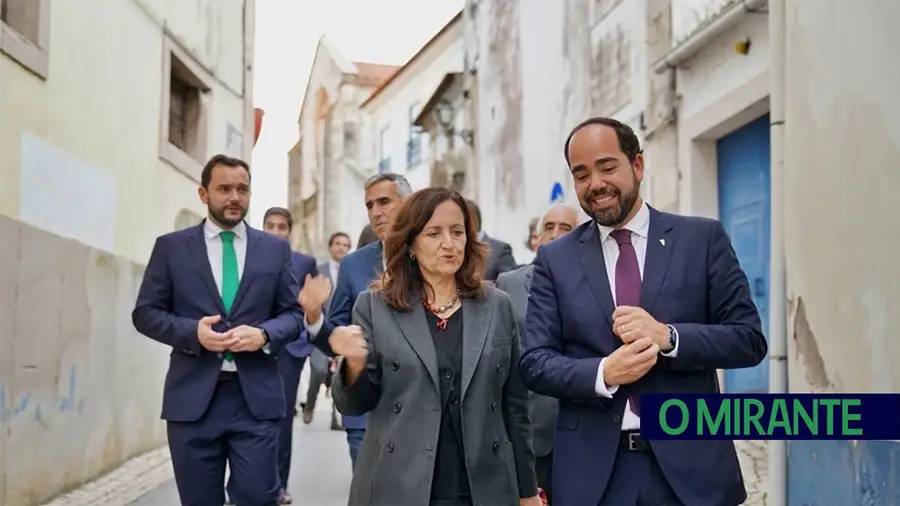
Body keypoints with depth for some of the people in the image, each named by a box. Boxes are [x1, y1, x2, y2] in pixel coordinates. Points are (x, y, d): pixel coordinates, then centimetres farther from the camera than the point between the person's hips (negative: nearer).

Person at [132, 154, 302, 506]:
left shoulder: (276, 249, 9)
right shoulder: (171, 246, 6)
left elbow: (293, 313, 10)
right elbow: (145, 313, 4)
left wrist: (264, 334, -11)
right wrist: (192, 332, -13)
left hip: (256, 395, 0)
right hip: (192, 396, 0)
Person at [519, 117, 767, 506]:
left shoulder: (703, 238, 1)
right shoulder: (555, 258, 3)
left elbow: (750, 338, -2)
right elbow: (535, 362, -1)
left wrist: (667, 336, -18)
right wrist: (603, 373, -19)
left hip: (690, 463, 0)